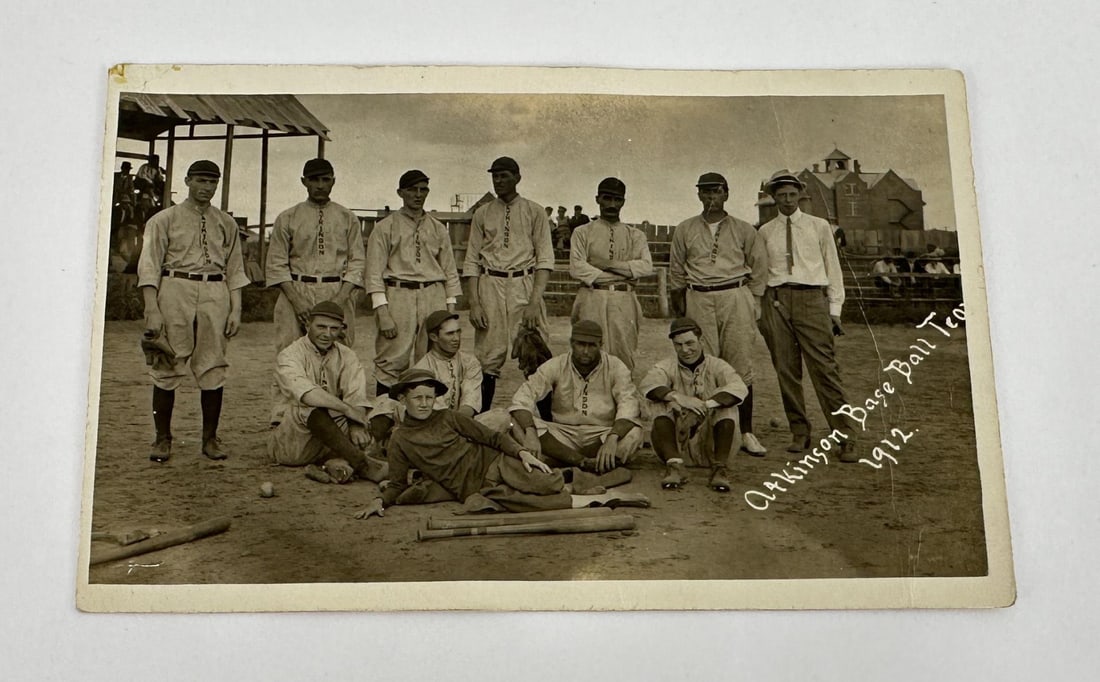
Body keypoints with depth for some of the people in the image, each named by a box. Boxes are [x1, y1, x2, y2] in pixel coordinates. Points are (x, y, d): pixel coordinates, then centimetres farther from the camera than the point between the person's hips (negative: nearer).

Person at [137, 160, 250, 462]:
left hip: (215, 294, 2)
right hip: (175, 291, -2)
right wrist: (152, 309, -12)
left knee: (213, 369, 3)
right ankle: (163, 438, 11)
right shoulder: (164, 220, 5)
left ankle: (210, 438, 13)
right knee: (167, 368, 0)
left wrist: (236, 309, 4)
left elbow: (234, 269, 14)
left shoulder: (226, 223, 15)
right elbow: (149, 265, -1)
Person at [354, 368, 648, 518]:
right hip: (473, 489, 0)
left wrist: (522, 452, -11)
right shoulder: (400, 440, 8)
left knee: (541, 483, -32)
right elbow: (398, 484, 12)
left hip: (495, 464, 1)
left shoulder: (448, 418, 8)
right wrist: (380, 500, -10)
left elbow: (492, 436, 6)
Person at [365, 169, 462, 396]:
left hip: (434, 296, 3)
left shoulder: (438, 229, 15)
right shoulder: (385, 227, 4)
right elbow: (374, 272, -2)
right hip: (398, 296, -3)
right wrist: (382, 313, -11)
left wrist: (450, 310, 6)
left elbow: (450, 272, 15)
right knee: (392, 362, -7)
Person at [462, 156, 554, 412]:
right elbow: (472, 261, 9)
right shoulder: (482, 214, 12)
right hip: (490, 285, 2)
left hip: (525, 284, -2)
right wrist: (474, 303, -3)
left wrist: (534, 302, -12)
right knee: (488, 357, 2)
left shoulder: (534, 212, 6)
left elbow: (545, 259, 0)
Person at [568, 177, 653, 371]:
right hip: (592, 299, -1)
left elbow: (647, 266, 0)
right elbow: (577, 268, -4)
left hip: (624, 302, 2)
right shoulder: (583, 232, 11)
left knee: (624, 354, -3)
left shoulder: (635, 235, 16)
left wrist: (609, 264, -9)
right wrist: (624, 274, -6)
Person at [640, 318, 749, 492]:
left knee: (727, 408, -23)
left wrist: (704, 405, -36)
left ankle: (720, 468, -27)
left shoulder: (716, 366, 0)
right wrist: (677, 397, -39)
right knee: (660, 403, -20)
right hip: (677, 439, 1)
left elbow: (740, 388, -21)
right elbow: (648, 384, -21)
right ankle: (674, 464, -31)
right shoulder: (667, 366, 2)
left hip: (709, 446, -1)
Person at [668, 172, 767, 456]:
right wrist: (682, 313, 6)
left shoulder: (743, 230, 11)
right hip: (699, 300, 0)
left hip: (736, 298, 0)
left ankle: (746, 433, 6)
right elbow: (676, 275, 11)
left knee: (741, 366, -1)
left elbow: (756, 268, 14)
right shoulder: (684, 230, 11)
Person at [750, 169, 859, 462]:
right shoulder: (765, 232, 12)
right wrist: (759, 312, 11)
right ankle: (799, 433, 15)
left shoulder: (819, 227, 10)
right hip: (776, 300, 2)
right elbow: (758, 274, 15)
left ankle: (846, 438, -3)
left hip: (812, 298, -2)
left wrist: (835, 309, 4)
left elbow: (833, 269, 11)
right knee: (786, 370, 4)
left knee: (825, 369, -7)